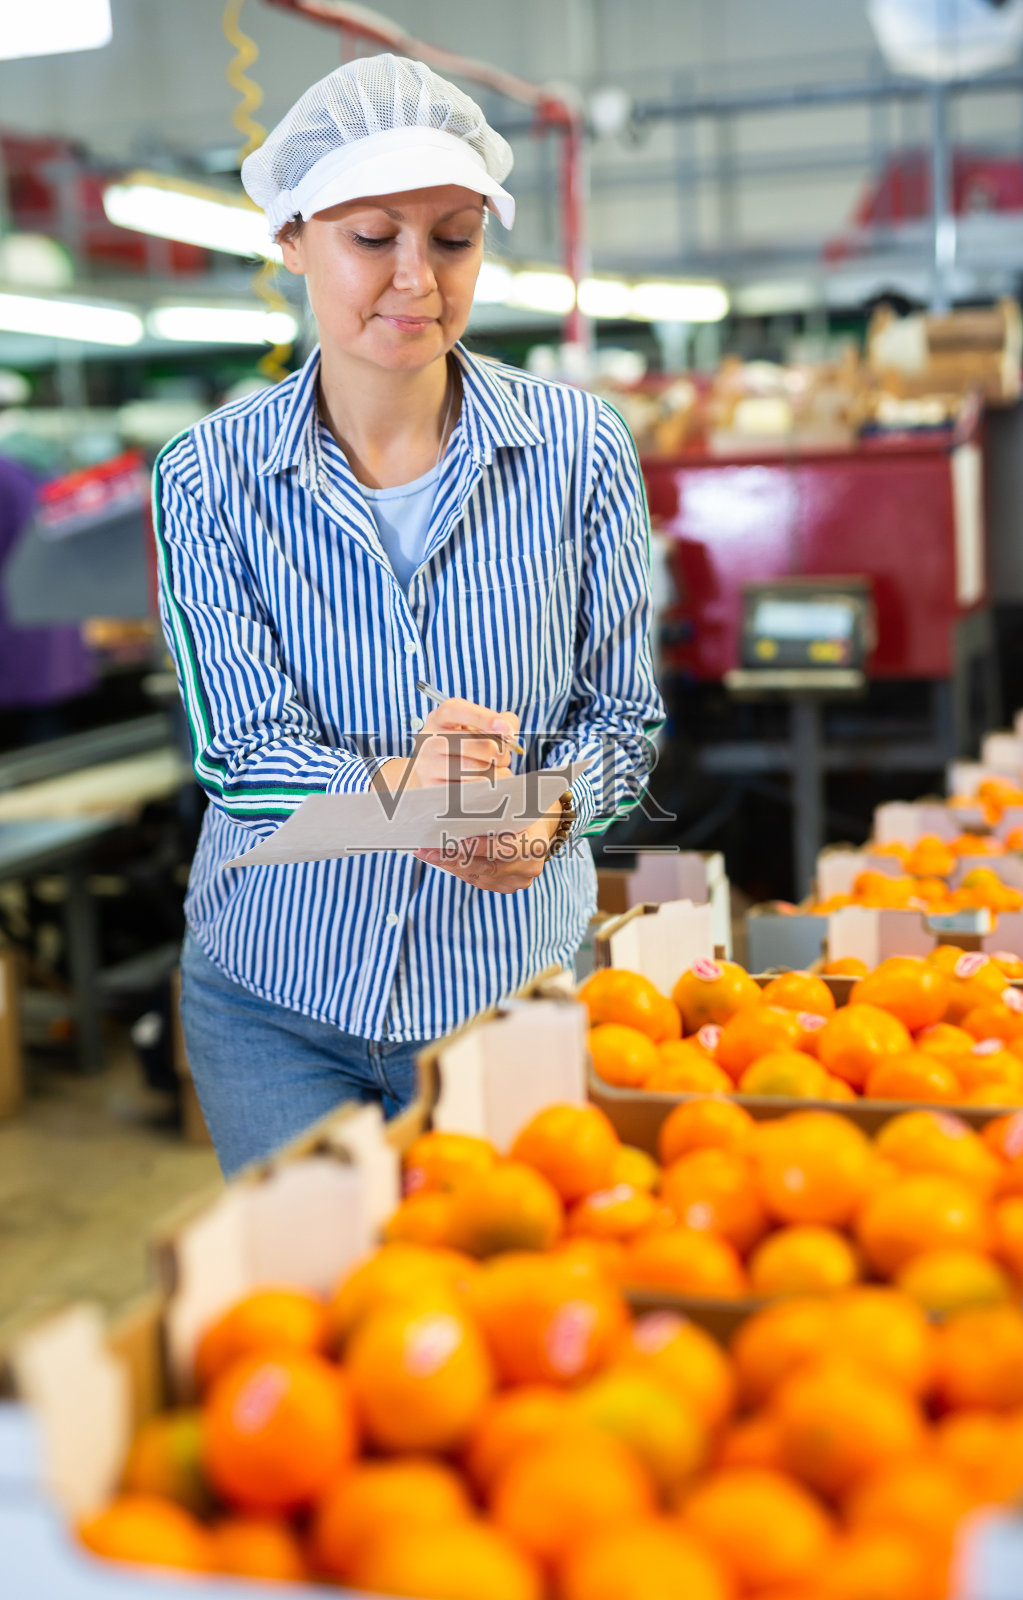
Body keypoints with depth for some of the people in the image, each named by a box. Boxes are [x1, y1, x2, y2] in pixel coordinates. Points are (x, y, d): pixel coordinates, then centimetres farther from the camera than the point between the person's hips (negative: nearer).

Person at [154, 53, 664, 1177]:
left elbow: (623, 714, -1)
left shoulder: (579, 450, -5)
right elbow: (240, 750, -12)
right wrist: (390, 788, -33)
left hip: (509, 995, 1)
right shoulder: (210, 476, -6)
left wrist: (542, 812, -23)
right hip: (276, 995, 0)